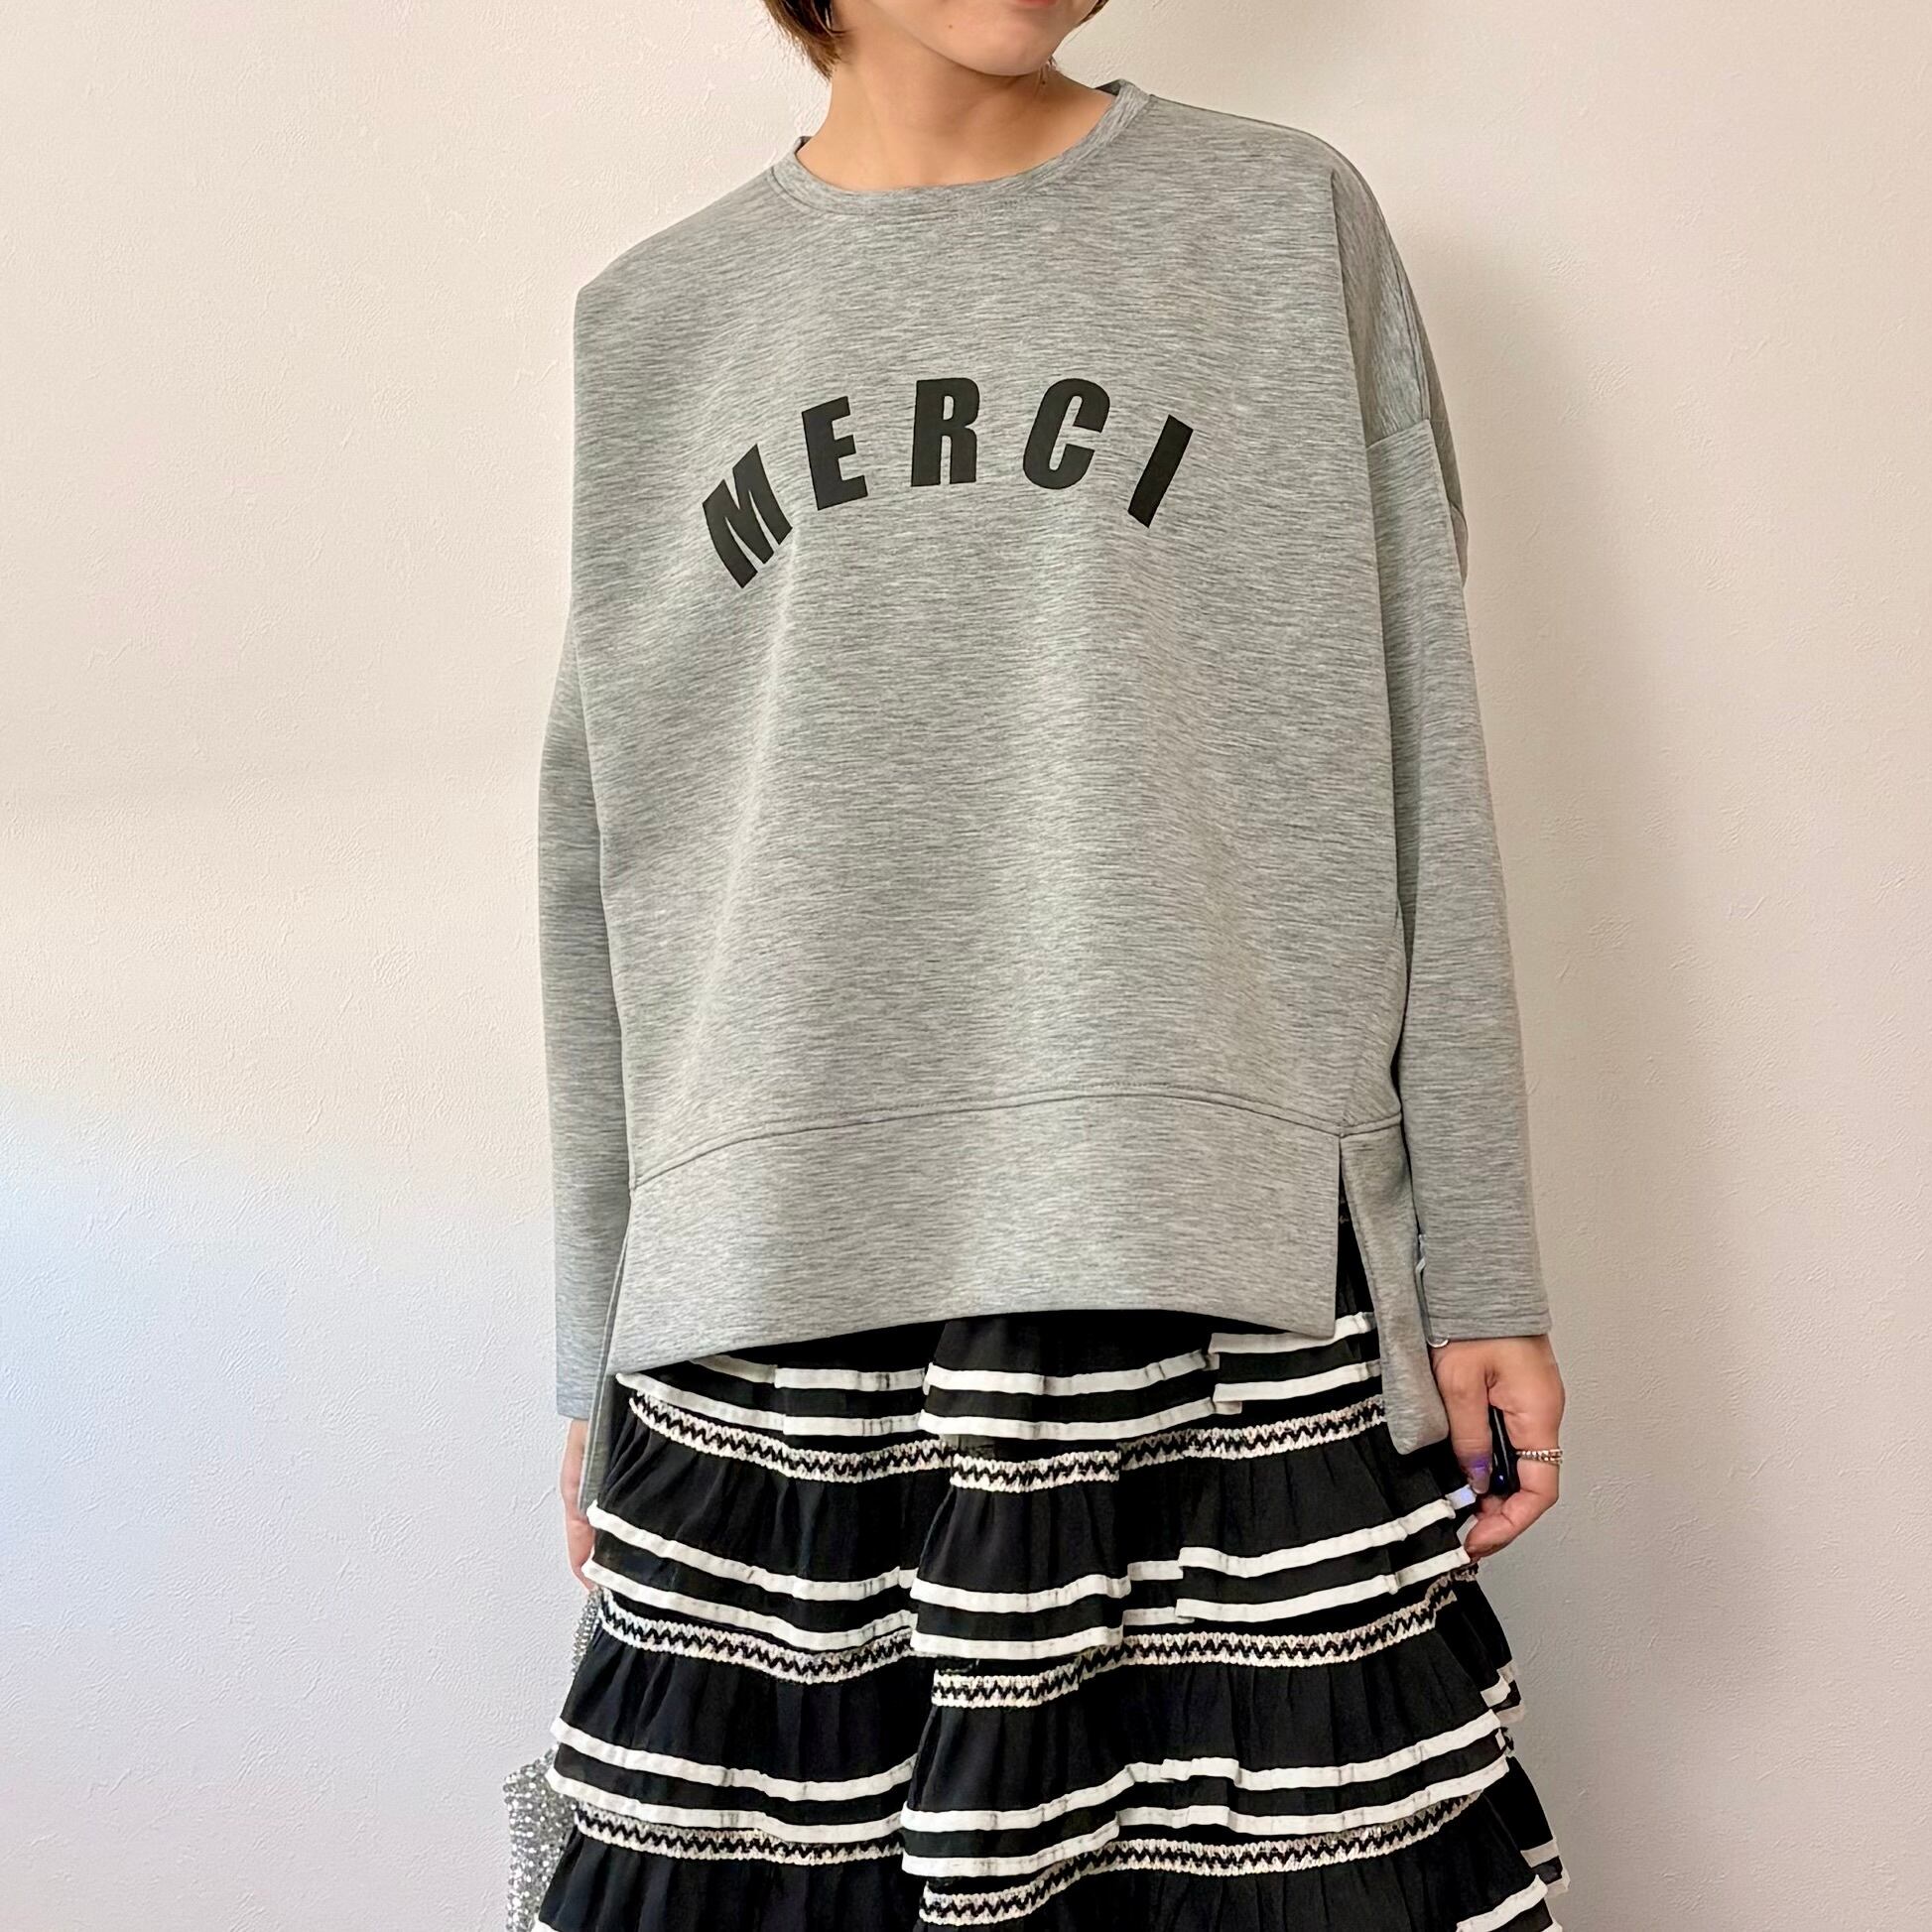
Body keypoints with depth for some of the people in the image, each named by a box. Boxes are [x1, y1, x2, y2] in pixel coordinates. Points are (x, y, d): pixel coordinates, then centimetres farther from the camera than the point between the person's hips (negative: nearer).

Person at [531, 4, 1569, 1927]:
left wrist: (1479, 1275, 3)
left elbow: (1414, 782, 7)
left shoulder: (1290, 221, 11)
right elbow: (605, 868, 13)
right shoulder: (650, 323, 14)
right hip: (765, 1329, 2)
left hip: (1228, 1280, -1)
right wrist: (600, 1353, 12)